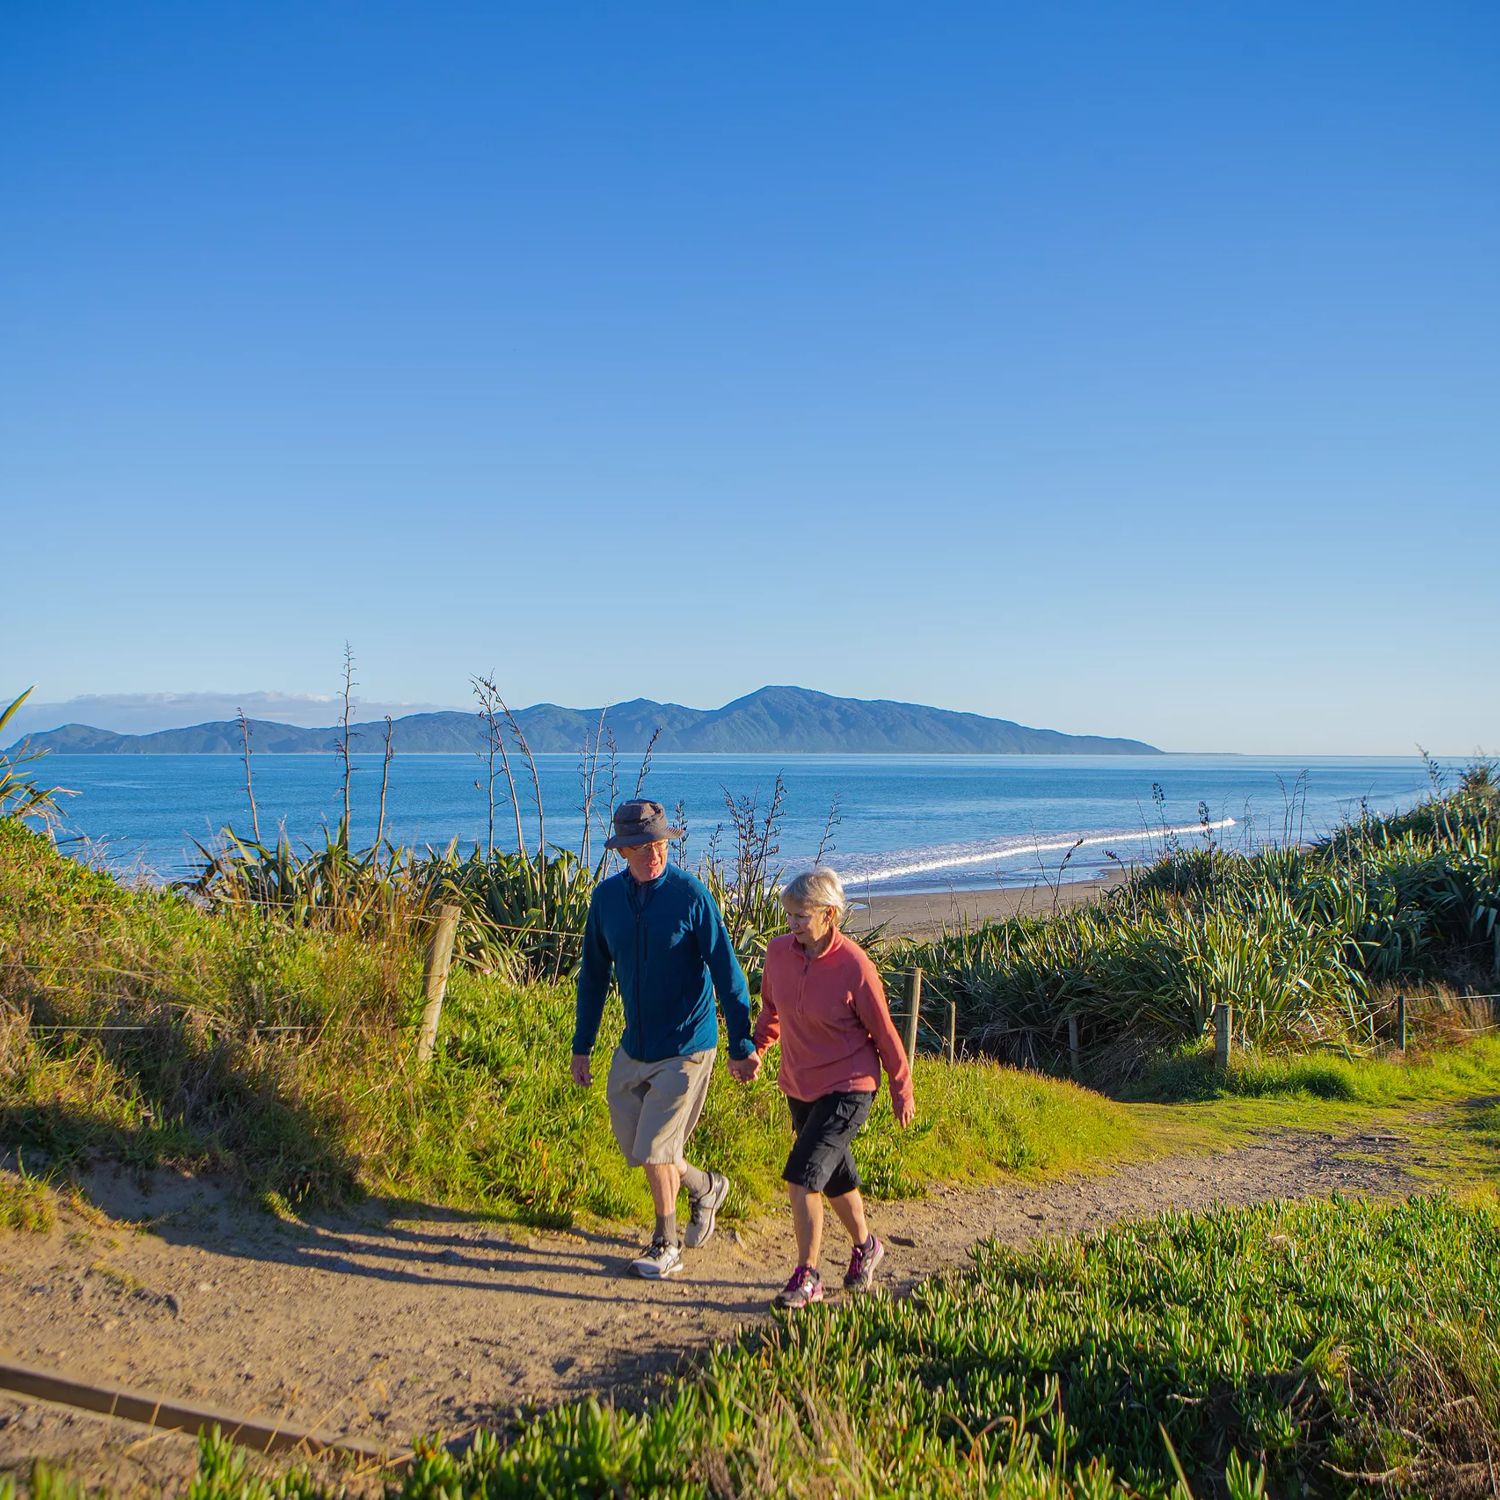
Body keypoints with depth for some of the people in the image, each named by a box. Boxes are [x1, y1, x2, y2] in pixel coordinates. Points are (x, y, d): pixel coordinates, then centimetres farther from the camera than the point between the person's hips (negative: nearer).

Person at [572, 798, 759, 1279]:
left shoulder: (691, 895, -16)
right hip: (633, 1046, 6)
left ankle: (665, 1247, 20)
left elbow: (727, 973, -12)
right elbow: (593, 975, 8)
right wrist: (581, 1047, 10)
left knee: (653, 1150, -3)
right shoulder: (606, 897, -2)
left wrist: (741, 1045, -12)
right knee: (634, 1147, 13)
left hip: (686, 1046, -5)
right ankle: (705, 1187, 40)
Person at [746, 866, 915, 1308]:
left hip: (848, 1089, -6)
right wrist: (755, 1049, 1)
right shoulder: (779, 951, -8)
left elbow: (883, 1032, -9)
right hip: (799, 1087, 6)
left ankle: (806, 1276, 2)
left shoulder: (855, 966, -21)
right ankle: (865, 1247, 46)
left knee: (802, 1177, -15)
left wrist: (902, 1092, 0)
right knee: (835, 1177, 21)